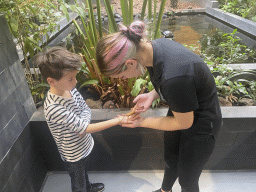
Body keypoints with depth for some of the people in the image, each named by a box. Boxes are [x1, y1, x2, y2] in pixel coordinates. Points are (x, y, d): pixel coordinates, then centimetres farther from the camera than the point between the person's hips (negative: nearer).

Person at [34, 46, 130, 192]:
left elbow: (86, 109, -3)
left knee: (84, 171, 37)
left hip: (85, 146, 7)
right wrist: (117, 121, -36)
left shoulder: (70, 89, -14)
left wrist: (81, 126, -25)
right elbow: (85, 128, -36)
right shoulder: (53, 108, -38)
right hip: (74, 155, -7)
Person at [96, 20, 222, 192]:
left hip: (201, 124, -7)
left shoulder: (174, 78, -42)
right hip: (180, 110, 8)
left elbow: (184, 123, -24)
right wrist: (153, 94, -12)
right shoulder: (153, 45, -16)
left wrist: (142, 122, -13)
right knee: (171, 160, 29)